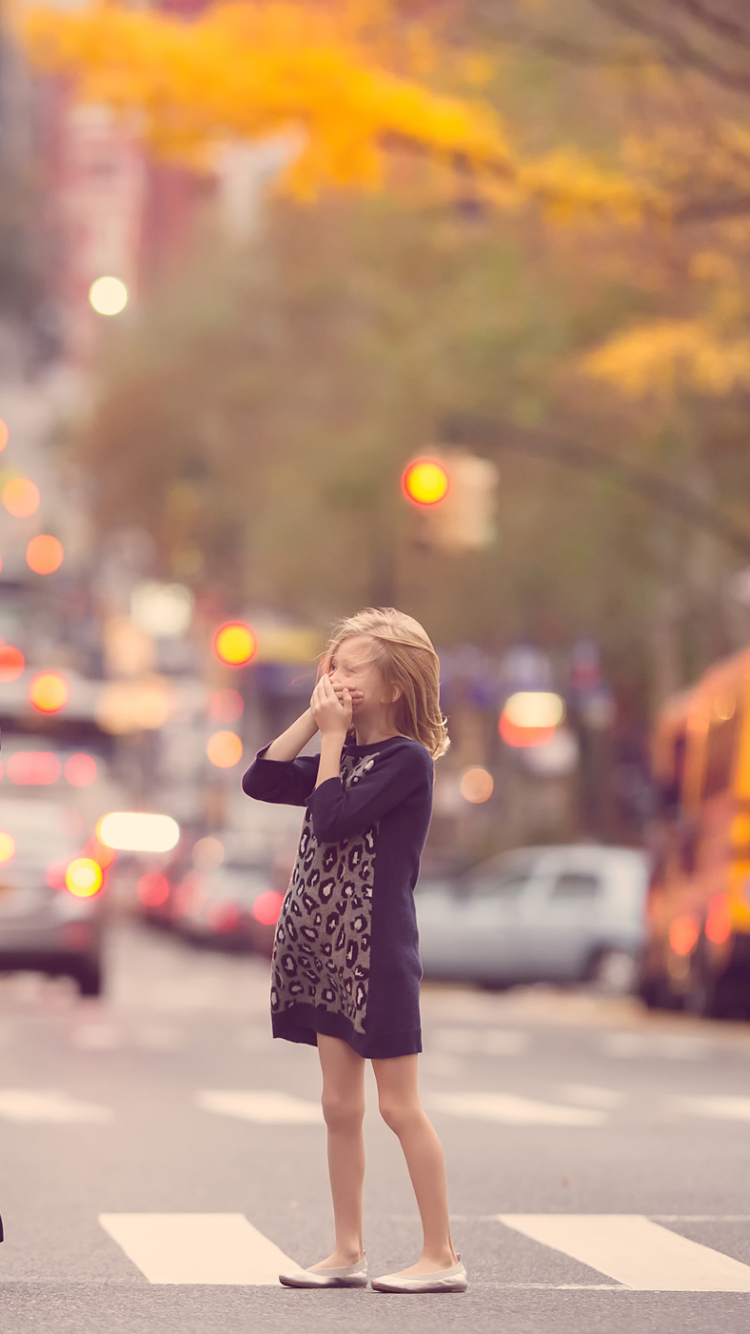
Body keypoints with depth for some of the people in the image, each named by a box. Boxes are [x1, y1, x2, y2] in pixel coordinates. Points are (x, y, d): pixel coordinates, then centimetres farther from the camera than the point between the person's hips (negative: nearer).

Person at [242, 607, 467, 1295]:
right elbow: (261, 781, 8)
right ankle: (348, 1252, 15)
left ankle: (443, 1256, 2)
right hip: (328, 947, 8)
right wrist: (313, 720, 2)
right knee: (341, 1105, 9)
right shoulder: (342, 757, 13)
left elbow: (333, 819, -21)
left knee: (399, 1105, -4)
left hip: (380, 948, -8)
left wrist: (333, 737, -12)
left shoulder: (407, 759, -12)